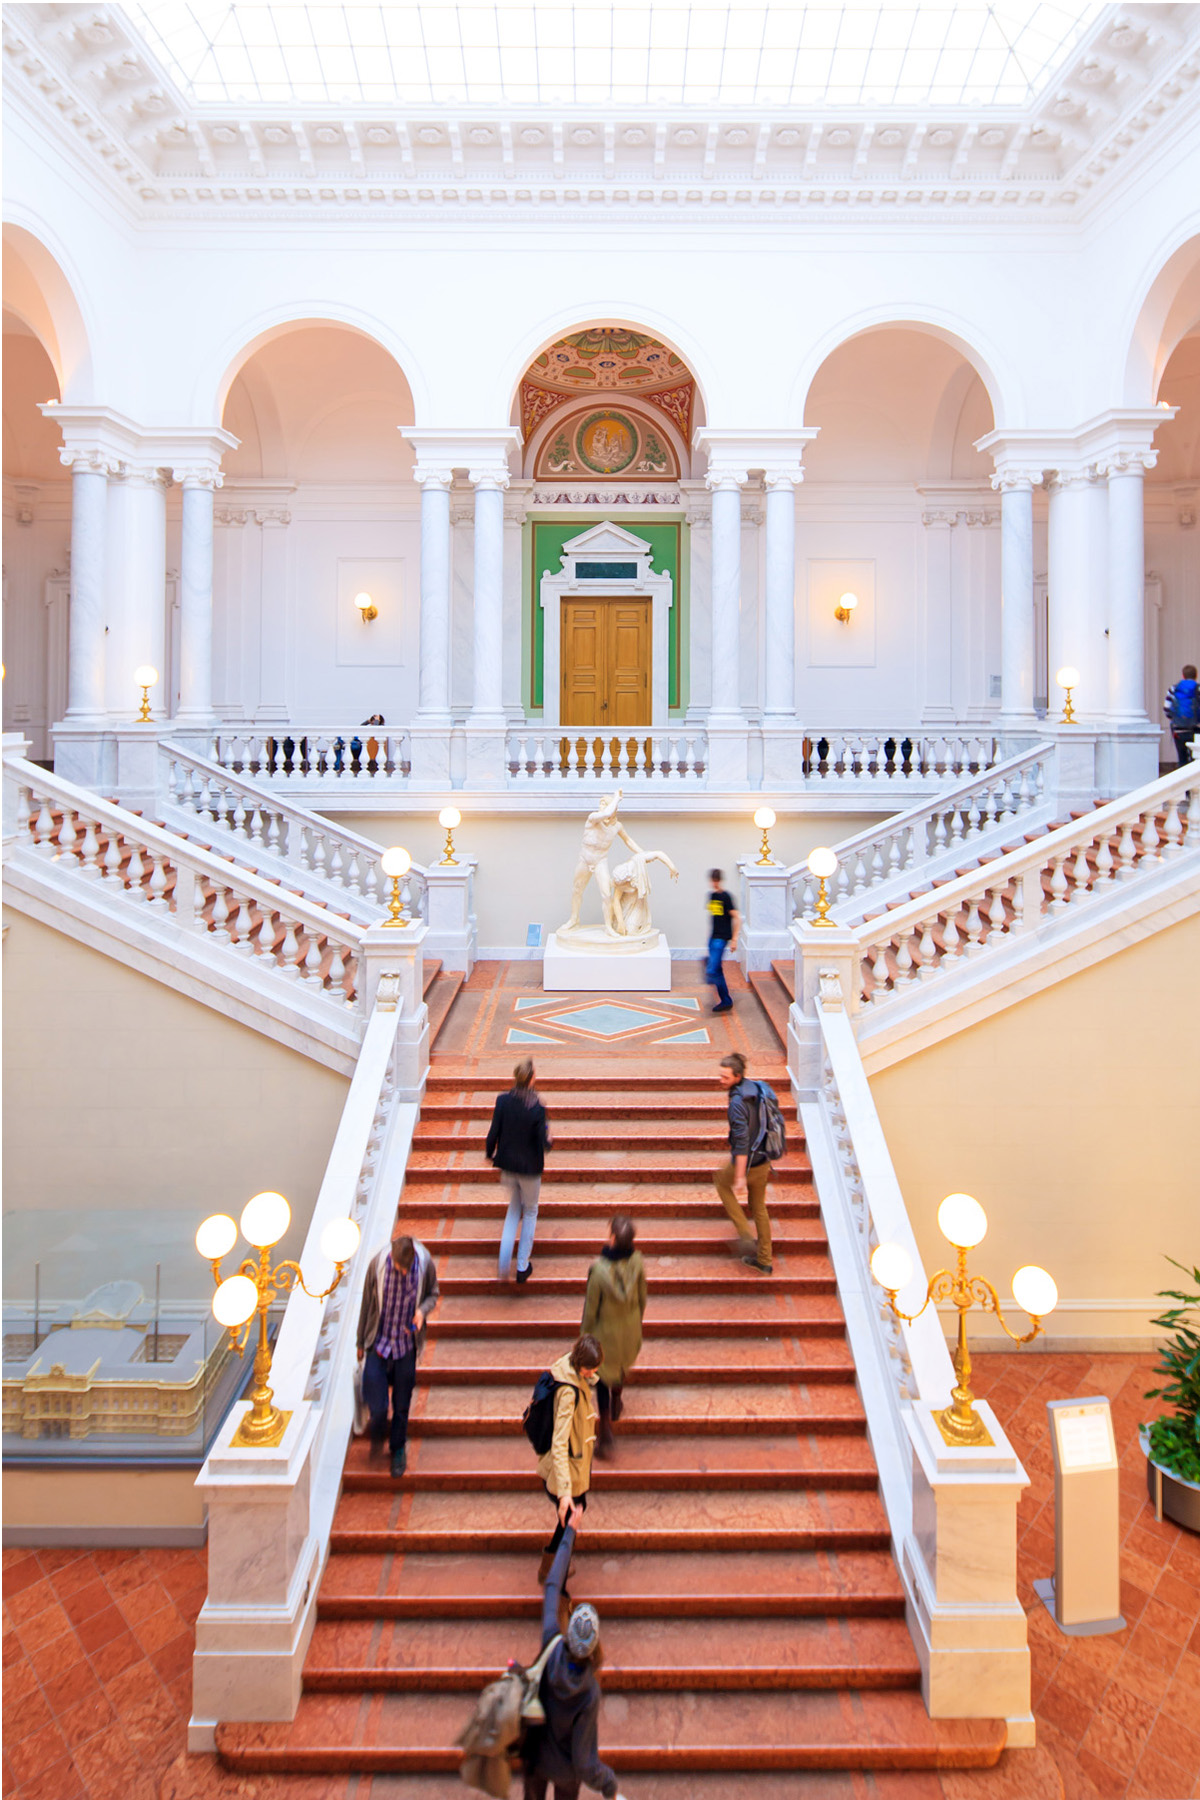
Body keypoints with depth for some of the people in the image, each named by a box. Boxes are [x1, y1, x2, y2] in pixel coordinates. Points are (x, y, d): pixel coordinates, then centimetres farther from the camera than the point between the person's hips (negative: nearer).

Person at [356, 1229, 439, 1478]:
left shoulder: (425, 1264, -16)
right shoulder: (378, 1264, -17)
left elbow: (432, 1294, 3)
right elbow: (366, 1304, -3)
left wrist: (423, 1310, -20)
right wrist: (361, 1342, 7)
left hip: (407, 1345, 1)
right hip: (378, 1344, -1)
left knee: (402, 1405, 13)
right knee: (377, 1408, -3)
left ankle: (398, 1449, 42)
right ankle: (376, 1437, 34)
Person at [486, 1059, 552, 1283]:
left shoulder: (502, 1101, -12)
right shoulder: (537, 1108, -22)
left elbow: (493, 1133, -7)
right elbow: (543, 1143, -18)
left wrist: (490, 1153, 11)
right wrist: (549, 1140, 4)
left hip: (507, 1165, 3)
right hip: (529, 1167, -3)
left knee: (514, 1208, 24)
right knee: (530, 1212, 18)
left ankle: (504, 1264, 14)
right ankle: (522, 1267, 23)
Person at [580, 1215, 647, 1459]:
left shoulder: (598, 1269, -33)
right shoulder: (637, 1261, -22)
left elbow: (591, 1308, -19)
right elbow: (642, 1297, -5)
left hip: (605, 1330, -3)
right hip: (630, 1326, 4)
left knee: (603, 1377, 18)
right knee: (622, 1365, 32)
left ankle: (605, 1435, 22)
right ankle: (615, 1405, 56)